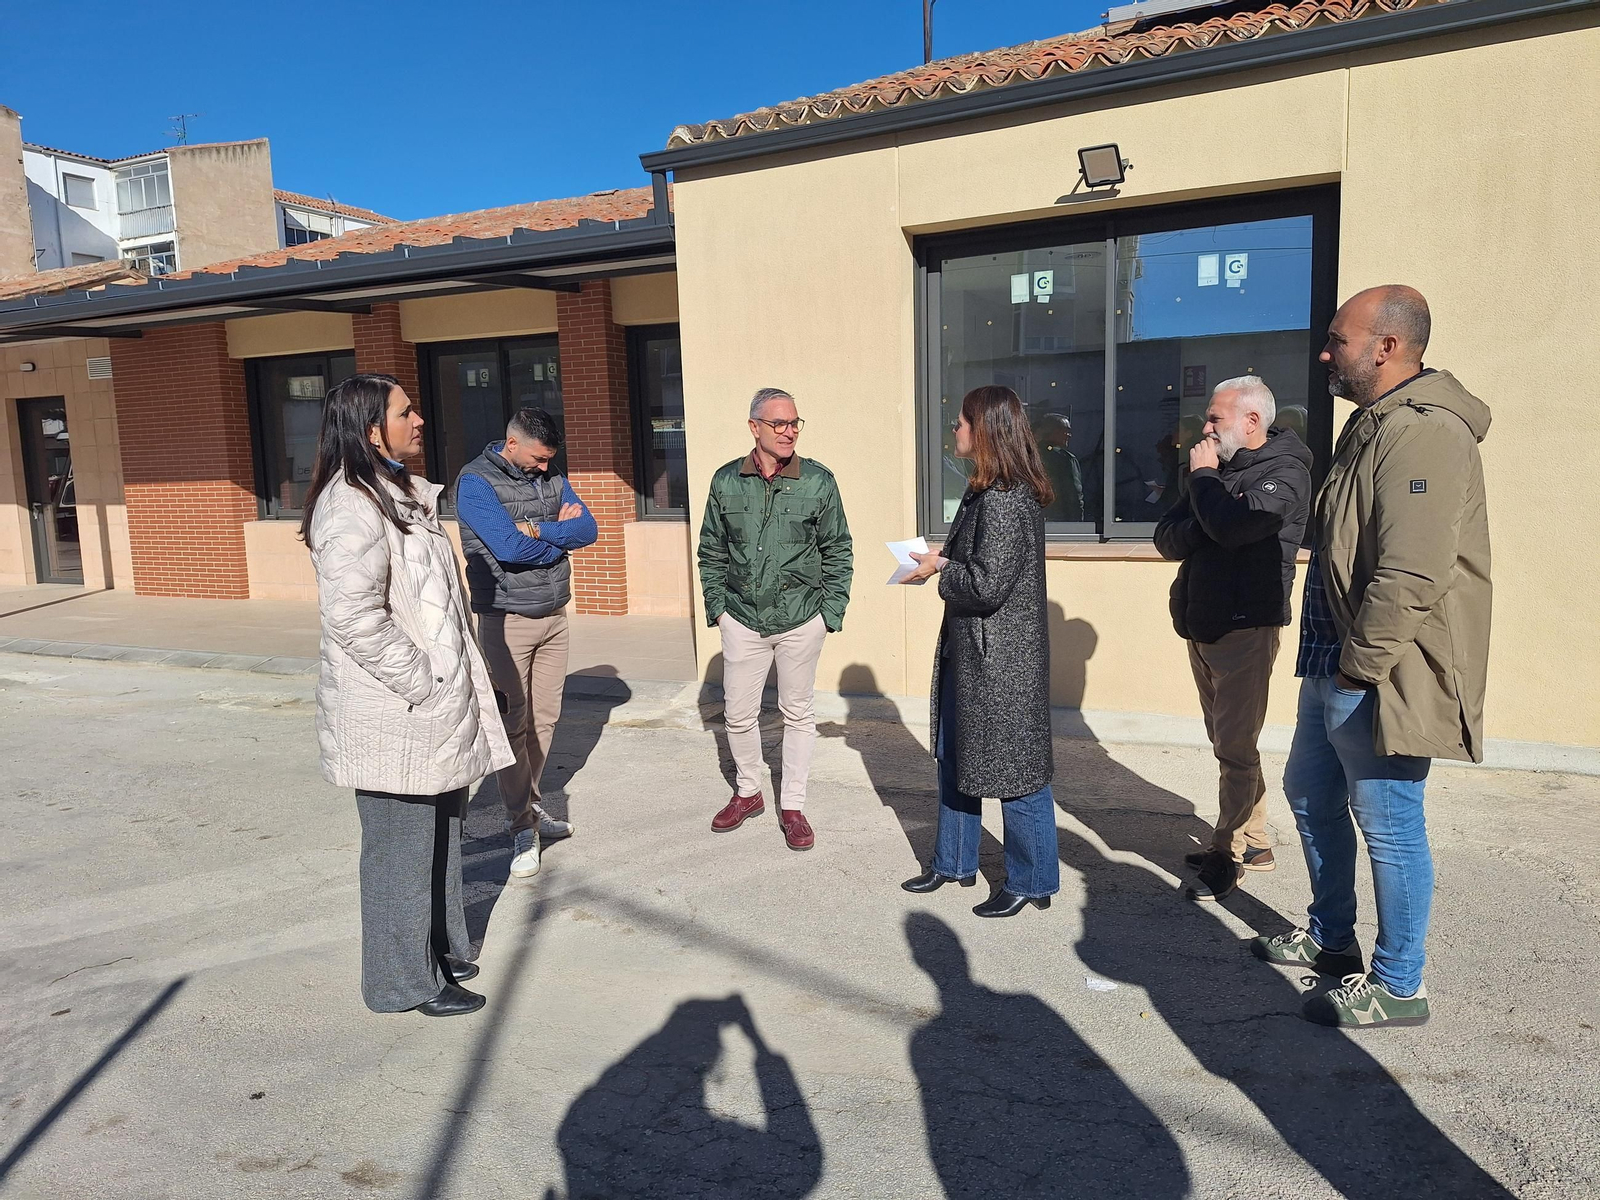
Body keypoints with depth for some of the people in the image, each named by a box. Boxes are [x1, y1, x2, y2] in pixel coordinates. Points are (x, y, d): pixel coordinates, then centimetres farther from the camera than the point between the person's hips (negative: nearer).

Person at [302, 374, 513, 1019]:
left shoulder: (402, 495, 15)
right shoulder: (351, 508, -18)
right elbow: (354, 617, -27)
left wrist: (458, 674, 18)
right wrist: (421, 681, -20)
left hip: (435, 705, 10)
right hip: (395, 716, -10)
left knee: (439, 833, 20)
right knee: (401, 843, 5)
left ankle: (439, 948, 38)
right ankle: (405, 979, 21)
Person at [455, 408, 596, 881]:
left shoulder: (550, 476, 9)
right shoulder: (476, 481, -10)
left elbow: (588, 529, -2)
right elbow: (510, 547, -22)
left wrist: (539, 531, -17)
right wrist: (561, 535, -7)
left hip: (554, 615, 6)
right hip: (506, 620, -6)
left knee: (545, 718, 11)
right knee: (513, 723, -3)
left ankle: (529, 802, 26)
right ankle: (522, 825, 6)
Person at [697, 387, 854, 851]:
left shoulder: (818, 481, -4)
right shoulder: (726, 481, 0)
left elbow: (837, 550, 1)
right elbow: (712, 551, 9)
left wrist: (831, 611, -4)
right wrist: (716, 605, 3)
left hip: (801, 620, -1)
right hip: (742, 618, 2)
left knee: (799, 714, 9)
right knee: (738, 715, 10)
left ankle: (793, 806, 24)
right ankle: (748, 792, 34)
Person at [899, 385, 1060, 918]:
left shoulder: (1004, 499, -22)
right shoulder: (987, 492, 10)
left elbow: (988, 585, -26)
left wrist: (939, 569, -10)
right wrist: (943, 559, 3)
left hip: (1000, 655, -11)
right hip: (968, 647, 11)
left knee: (1012, 768, 4)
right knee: (955, 757, 19)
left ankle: (1031, 883, 20)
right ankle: (955, 862, 35)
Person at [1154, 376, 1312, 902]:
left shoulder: (1285, 471, -9)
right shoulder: (1218, 469, 14)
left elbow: (1233, 525, -28)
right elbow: (1167, 539, 7)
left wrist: (1203, 476, -12)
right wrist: (1204, 525, -13)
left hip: (1245, 627, -8)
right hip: (1202, 626, 8)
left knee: (1235, 748, -2)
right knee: (1226, 744, 15)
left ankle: (1228, 853, 10)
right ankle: (1254, 842, 27)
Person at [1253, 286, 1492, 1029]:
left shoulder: (1424, 432, -19)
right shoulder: (1372, 424, 14)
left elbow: (1413, 575, -27)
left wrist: (1358, 665, -20)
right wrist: (1331, 660, 18)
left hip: (1379, 679, -11)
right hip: (1334, 665, 11)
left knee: (1388, 826, 2)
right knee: (1311, 796, 20)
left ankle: (1397, 988, 19)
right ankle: (1329, 938, 38)